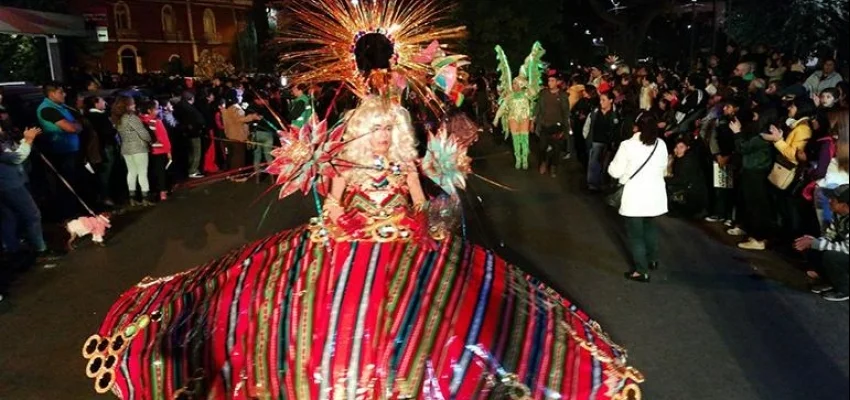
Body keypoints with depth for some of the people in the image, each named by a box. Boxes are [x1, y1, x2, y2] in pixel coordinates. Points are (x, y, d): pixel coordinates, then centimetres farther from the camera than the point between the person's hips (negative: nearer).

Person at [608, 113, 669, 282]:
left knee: (636, 233, 5)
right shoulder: (661, 144, -1)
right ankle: (652, 260, 41)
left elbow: (615, 172, -13)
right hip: (655, 194, 6)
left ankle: (641, 271, 10)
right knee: (650, 227, 26)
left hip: (635, 196, -5)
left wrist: (613, 165, 7)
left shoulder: (628, 145, -17)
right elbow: (663, 169, 12)